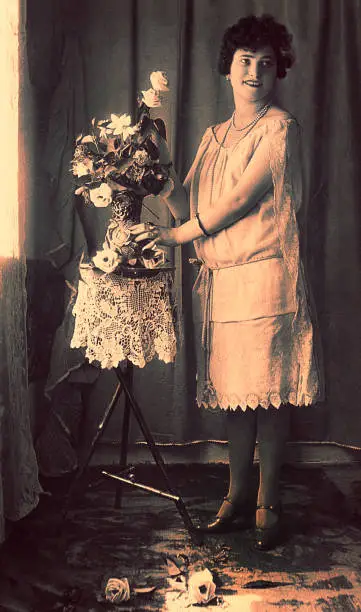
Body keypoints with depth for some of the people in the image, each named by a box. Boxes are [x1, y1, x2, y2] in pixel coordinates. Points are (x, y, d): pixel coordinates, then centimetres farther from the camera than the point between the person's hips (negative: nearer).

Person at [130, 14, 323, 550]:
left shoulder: (280, 128, 0)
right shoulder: (214, 137, 20)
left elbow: (244, 198, -10)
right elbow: (187, 205, 13)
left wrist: (177, 235, -7)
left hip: (265, 277, -5)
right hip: (219, 279, 6)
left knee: (269, 390, -3)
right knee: (233, 388, 8)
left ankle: (268, 504, 8)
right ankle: (237, 493, 20)